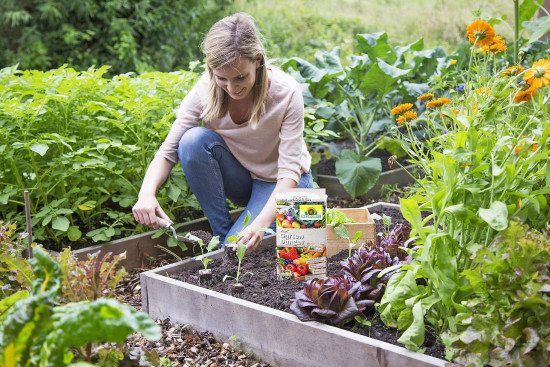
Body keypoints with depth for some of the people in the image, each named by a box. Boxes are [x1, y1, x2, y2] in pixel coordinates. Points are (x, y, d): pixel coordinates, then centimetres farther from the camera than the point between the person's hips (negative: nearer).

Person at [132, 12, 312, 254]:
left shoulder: (286, 92, -27)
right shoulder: (205, 90, -20)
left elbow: (290, 170, -28)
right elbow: (168, 150, -19)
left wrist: (261, 222, -43)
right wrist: (147, 193, -40)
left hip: (280, 184, -3)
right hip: (240, 179, 4)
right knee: (195, 139, -28)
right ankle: (222, 235, -14)